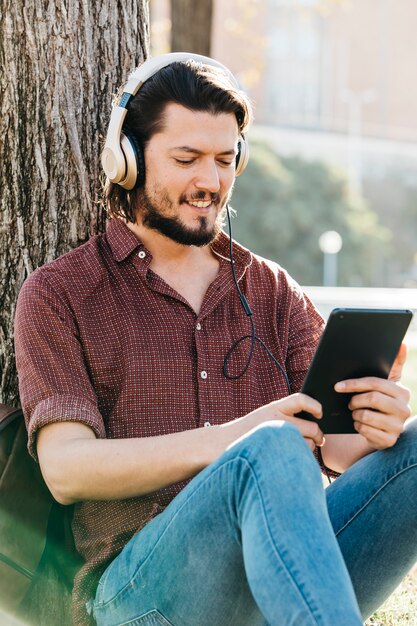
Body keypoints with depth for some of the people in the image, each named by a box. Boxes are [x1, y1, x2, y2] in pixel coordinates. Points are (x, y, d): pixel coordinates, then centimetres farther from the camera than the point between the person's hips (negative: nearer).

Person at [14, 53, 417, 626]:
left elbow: (333, 444, 12)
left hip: (291, 574, 4)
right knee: (272, 452, -35)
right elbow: (65, 469, -4)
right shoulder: (58, 295, 9)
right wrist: (232, 441, -19)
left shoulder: (272, 290, 21)